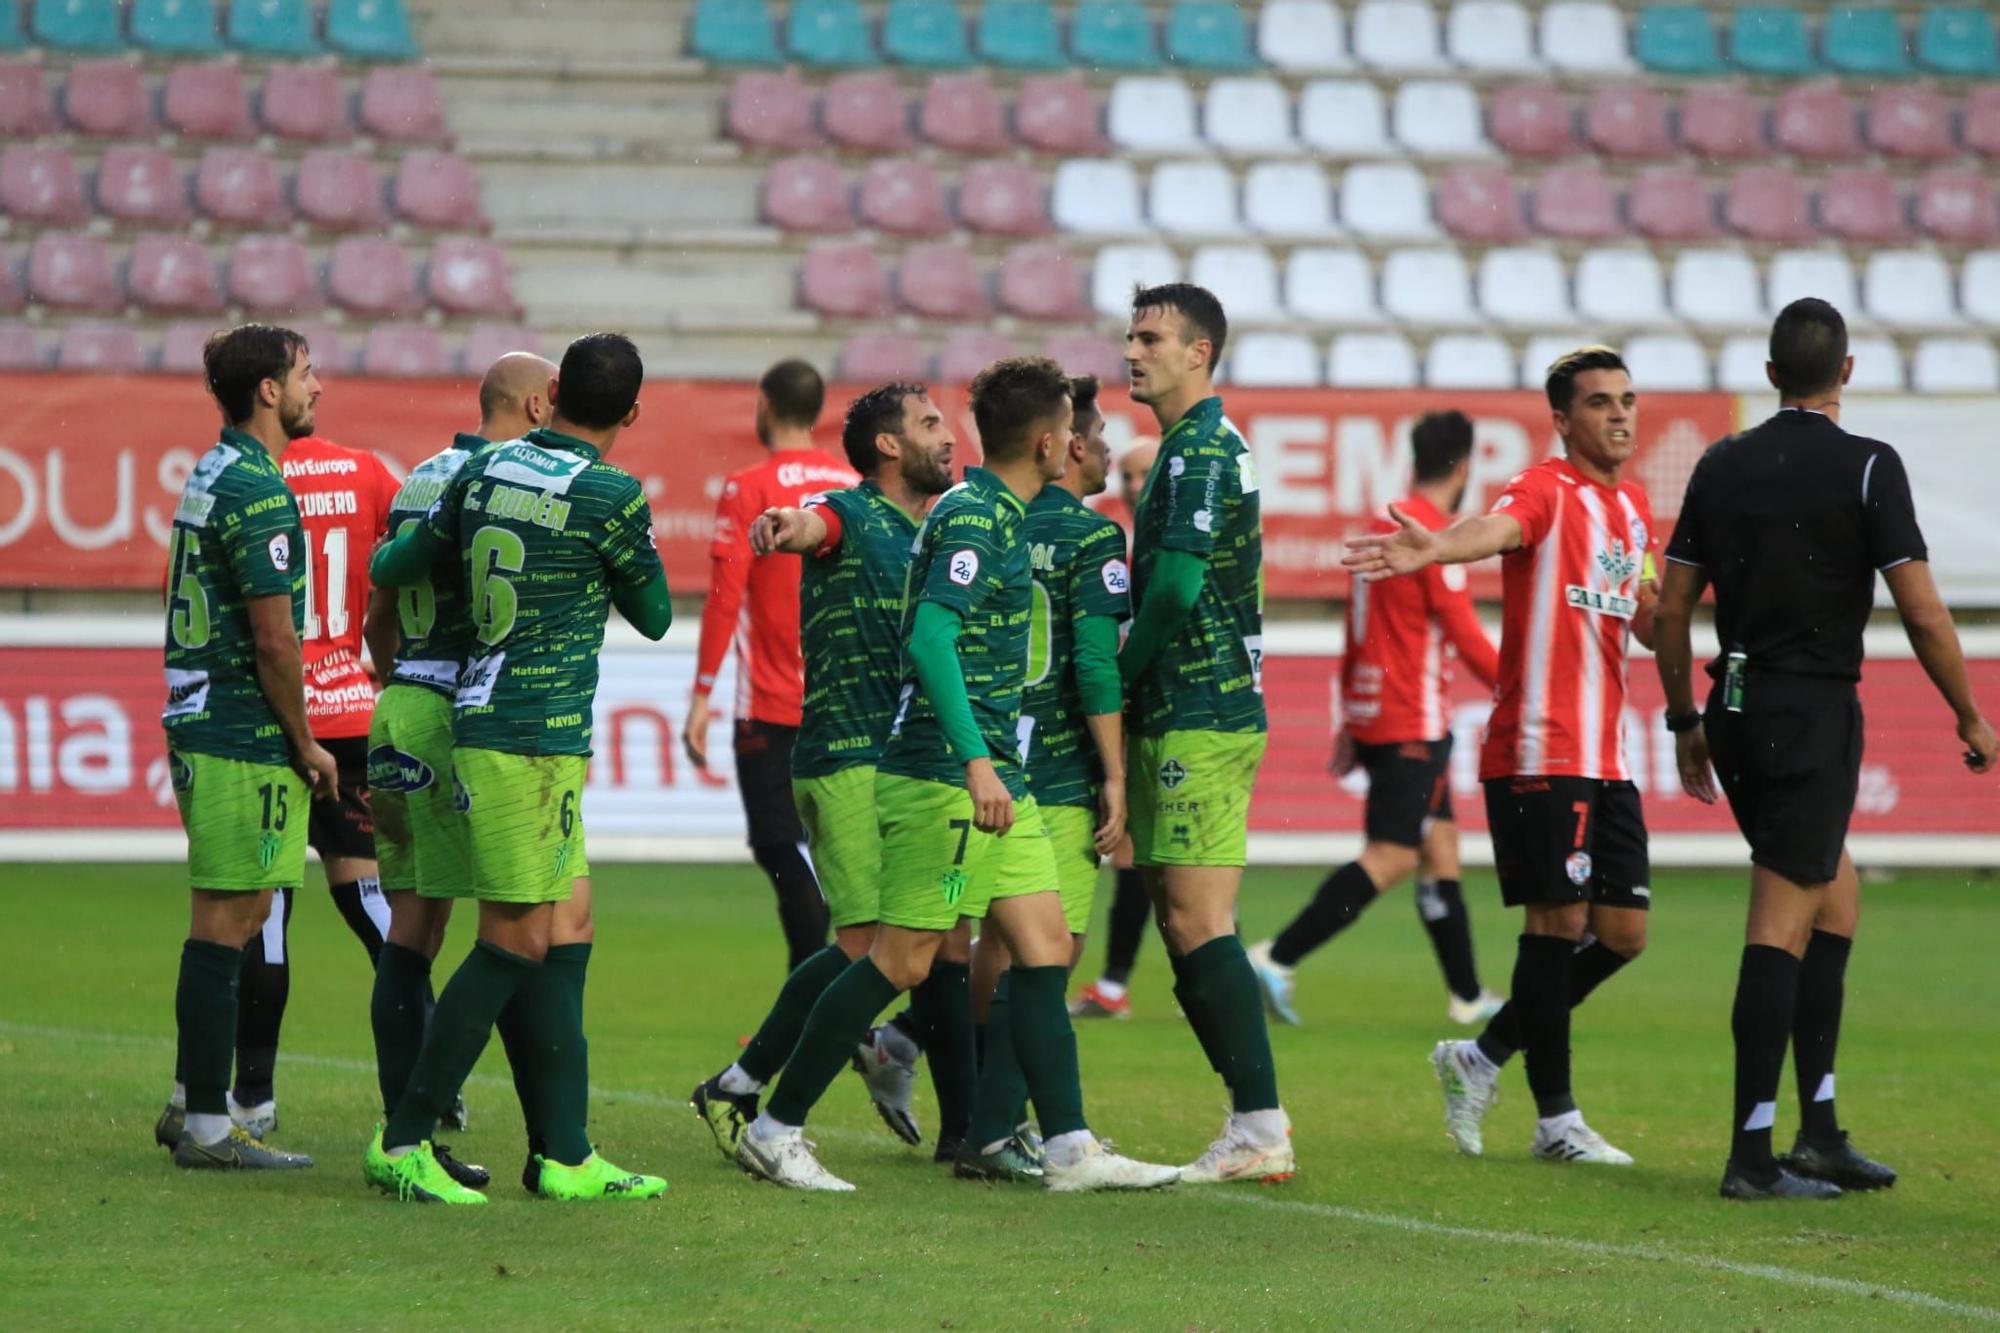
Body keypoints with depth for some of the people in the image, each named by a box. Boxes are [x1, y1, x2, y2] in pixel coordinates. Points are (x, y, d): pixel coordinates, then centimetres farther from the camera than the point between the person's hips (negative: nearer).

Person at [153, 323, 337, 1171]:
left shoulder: (211, 475, 14)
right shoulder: (258, 493, -17)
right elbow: (275, 638, -19)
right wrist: (306, 746, -9)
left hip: (197, 723, 10)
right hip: (246, 739, -10)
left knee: (233, 918, 16)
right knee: (226, 924, -6)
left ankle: (191, 1103, 21)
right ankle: (207, 1130, -4)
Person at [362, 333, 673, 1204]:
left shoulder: (486, 469, 8)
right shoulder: (610, 495, -11)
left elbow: (391, 569, 17)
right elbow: (654, 616, 3)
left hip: (485, 719, 8)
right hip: (536, 739, -8)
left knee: (563, 929, 11)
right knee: (516, 940, -5)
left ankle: (565, 1155, 11)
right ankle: (402, 1143, -6)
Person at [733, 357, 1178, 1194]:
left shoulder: (993, 512, 15)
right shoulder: (975, 518, -14)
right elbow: (930, 635, -25)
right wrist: (975, 762, -30)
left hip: (992, 774, 10)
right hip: (944, 776, -10)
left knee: (1045, 949, 5)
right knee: (903, 959, -5)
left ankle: (1069, 1147, 5)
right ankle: (775, 1130, 2)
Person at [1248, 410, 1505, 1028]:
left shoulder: (1384, 525, 13)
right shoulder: (1433, 534, -14)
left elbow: (1357, 634, 18)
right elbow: (1466, 637, -14)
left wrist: (1350, 725, 23)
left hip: (1371, 716, 9)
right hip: (1413, 723, -9)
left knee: (1441, 846, 13)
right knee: (1391, 858, -11)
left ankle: (1467, 994, 17)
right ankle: (1277, 959, -18)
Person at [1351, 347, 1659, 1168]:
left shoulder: (1633, 508, 16)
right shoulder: (1547, 492, -9)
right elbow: (1497, 527, -33)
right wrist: (1435, 550, -54)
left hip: (1604, 758, 8)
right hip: (1539, 753, -8)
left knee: (1622, 932, 6)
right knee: (1559, 922, -6)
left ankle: (1483, 1057, 19)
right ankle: (1557, 1121, 2)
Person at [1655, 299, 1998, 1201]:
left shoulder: (1721, 466, 8)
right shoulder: (1865, 467, -8)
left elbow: (1671, 607, 9)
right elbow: (1921, 611, -11)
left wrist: (1687, 723, 19)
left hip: (1736, 713, 6)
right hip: (1814, 711, -6)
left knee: (1835, 896, 18)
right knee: (1784, 924, -6)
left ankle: (1820, 1132, 16)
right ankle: (1752, 1154, -8)